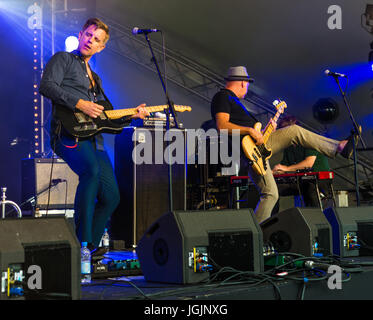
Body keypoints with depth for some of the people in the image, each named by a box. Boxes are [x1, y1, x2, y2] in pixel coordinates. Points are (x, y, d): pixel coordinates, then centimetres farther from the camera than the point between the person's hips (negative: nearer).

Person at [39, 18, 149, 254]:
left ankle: (91, 247, 12)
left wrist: (131, 115, 15)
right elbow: (47, 86, -10)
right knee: (92, 171, -35)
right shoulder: (63, 59, 9)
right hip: (69, 133, -8)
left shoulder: (95, 79, 30)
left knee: (111, 198, 0)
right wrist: (80, 104, -17)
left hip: (94, 140, 8)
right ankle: (82, 242, -29)